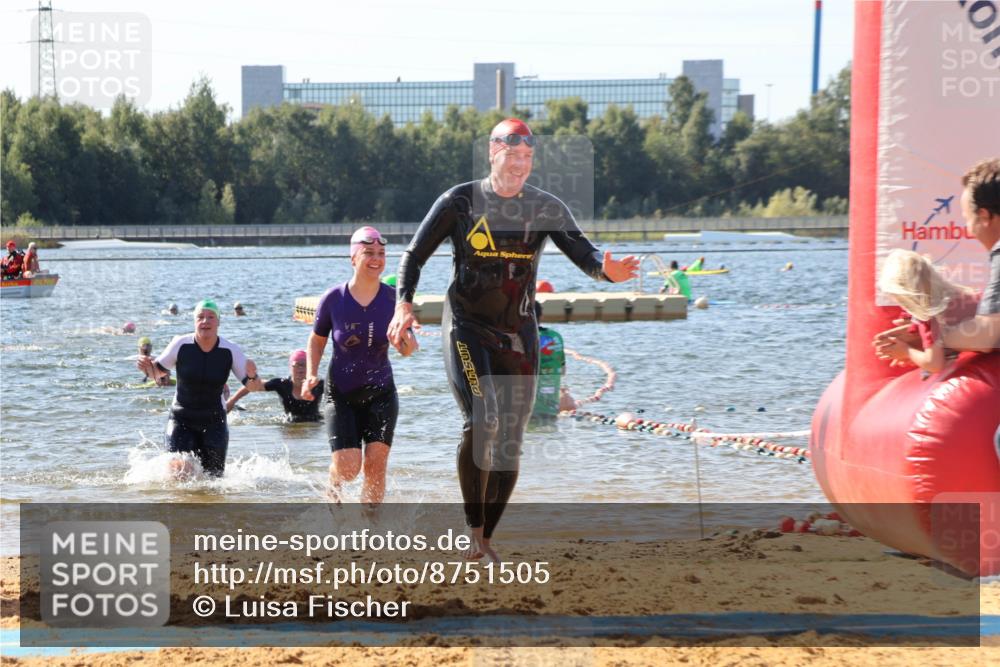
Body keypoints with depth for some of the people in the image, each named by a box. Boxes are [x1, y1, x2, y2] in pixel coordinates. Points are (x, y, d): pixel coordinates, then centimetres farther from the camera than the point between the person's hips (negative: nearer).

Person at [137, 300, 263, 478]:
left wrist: (252, 377, -28)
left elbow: (252, 387, -5)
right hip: (181, 418, -1)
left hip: (214, 421, 1)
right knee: (181, 471, -18)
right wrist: (149, 368, -18)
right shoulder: (181, 344, -10)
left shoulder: (231, 351, -9)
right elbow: (158, 372, 4)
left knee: (214, 476, 2)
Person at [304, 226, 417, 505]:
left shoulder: (392, 299, -6)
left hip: (381, 393, 1)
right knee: (348, 467, -11)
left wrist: (407, 342, -26)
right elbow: (316, 340, 7)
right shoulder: (333, 299, -8)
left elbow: (408, 350, -2)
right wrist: (311, 375, -6)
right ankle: (334, 485, 25)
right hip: (341, 394, -1)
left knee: (376, 465, -9)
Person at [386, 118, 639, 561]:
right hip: (467, 328, -3)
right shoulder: (460, 202, -4)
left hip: (518, 336, 3)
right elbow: (415, 255, 0)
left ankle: (486, 540, 18)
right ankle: (474, 533, -17)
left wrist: (606, 270, -31)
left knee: (510, 443, 4)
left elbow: (581, 251, -8)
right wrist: (404, 304, -15)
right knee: (482, 421, -24)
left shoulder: (547, 209, 2)